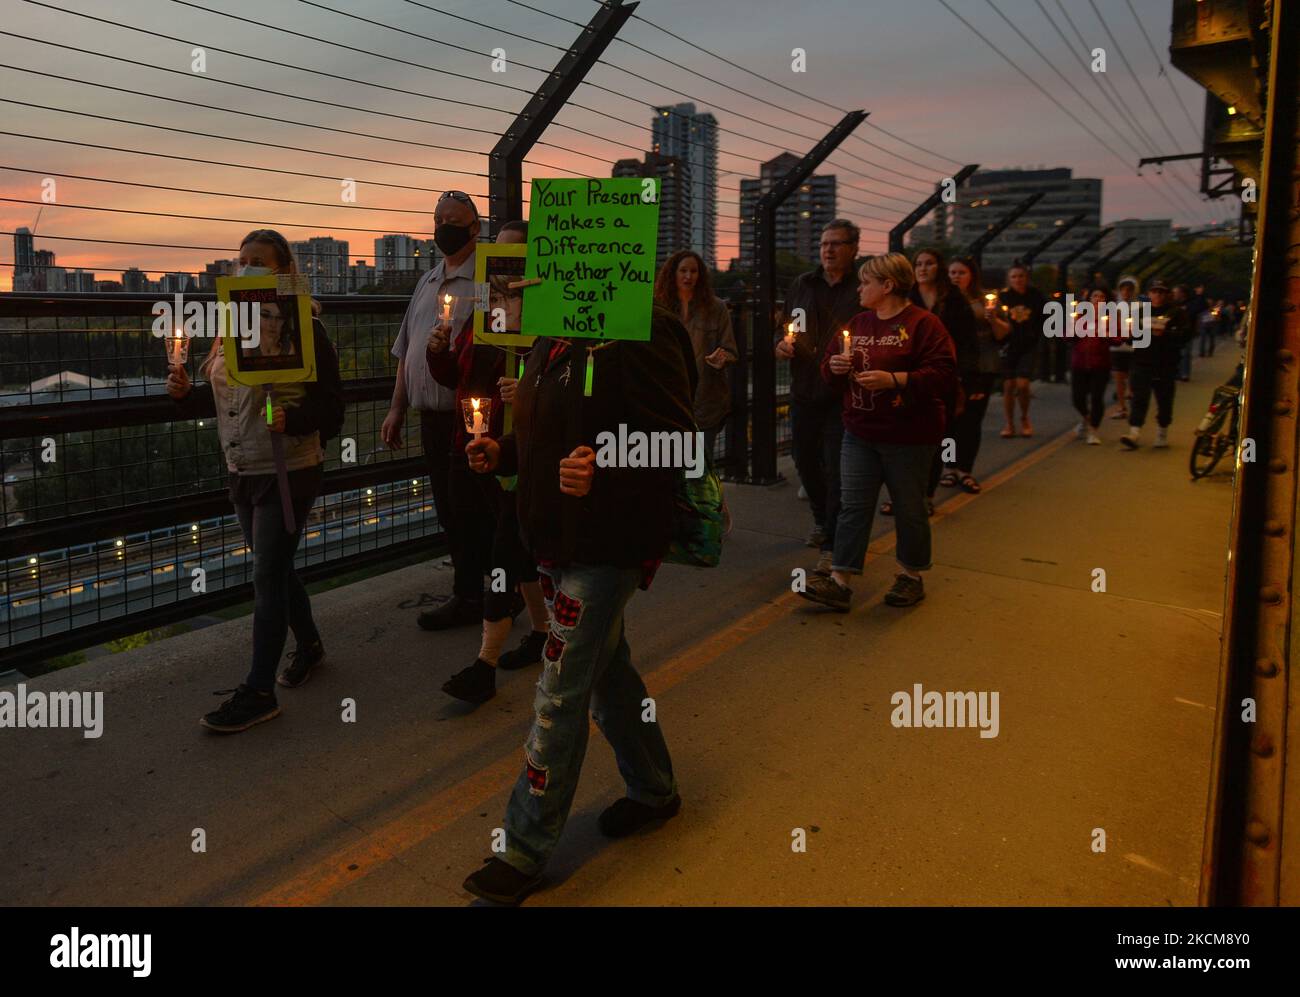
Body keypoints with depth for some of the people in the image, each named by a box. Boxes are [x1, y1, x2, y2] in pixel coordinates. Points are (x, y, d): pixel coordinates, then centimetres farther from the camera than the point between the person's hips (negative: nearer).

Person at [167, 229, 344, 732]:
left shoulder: (304, 329, -12)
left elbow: (330, 407, -14)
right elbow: (221, 397, 14)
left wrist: (292, 418, -32)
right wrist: (186, 393, -5)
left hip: (288, 472, -7)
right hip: (241, 471, 7)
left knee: (267, 576, -4)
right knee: (275, 567, 18)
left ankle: (258, 690, 6)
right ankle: (308, 644, 39)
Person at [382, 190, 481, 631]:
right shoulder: (427, 284, 18)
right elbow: (406, 351, 21)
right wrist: (397, 409, 17)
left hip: (470, 422, -8)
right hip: (433, 418, 8)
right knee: (449, 510, 13)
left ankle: (471, 598, 14)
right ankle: (470, 594, 25)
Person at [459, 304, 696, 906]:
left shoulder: (639, 334, -17)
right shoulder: (552, 341, 11)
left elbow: (676, 439, -20)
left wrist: (603, 470, -33)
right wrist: (501, 452, 3)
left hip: (608, 545, -9)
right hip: (559, 539, 9)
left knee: (560, 696, -2)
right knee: (607, 672, 21)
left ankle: (527, 849, 13)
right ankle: (653, 790, 41)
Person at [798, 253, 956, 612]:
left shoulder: (923, 324, -10)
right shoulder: (858, 323, 12)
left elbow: (944, 377, -18)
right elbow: (830, 363, 21)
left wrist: (894, 379, -24)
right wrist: (835, 365, -3)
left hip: (908, 438, -6)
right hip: (860, 434, 6)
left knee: (909, 508, 9)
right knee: (853, 506, 3)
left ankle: (910, 577, 27)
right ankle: (839, 582, 5)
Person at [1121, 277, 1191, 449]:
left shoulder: (1176, 313, 4)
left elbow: (1185, 334, -8)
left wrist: (1164, 334, -21)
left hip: (1166, 365, -1)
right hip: (1142, 363, 1)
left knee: (1164, 401, 7)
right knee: (1139, 399, -11)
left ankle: (1162, 434, 22)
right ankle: (1134, 434, -17)